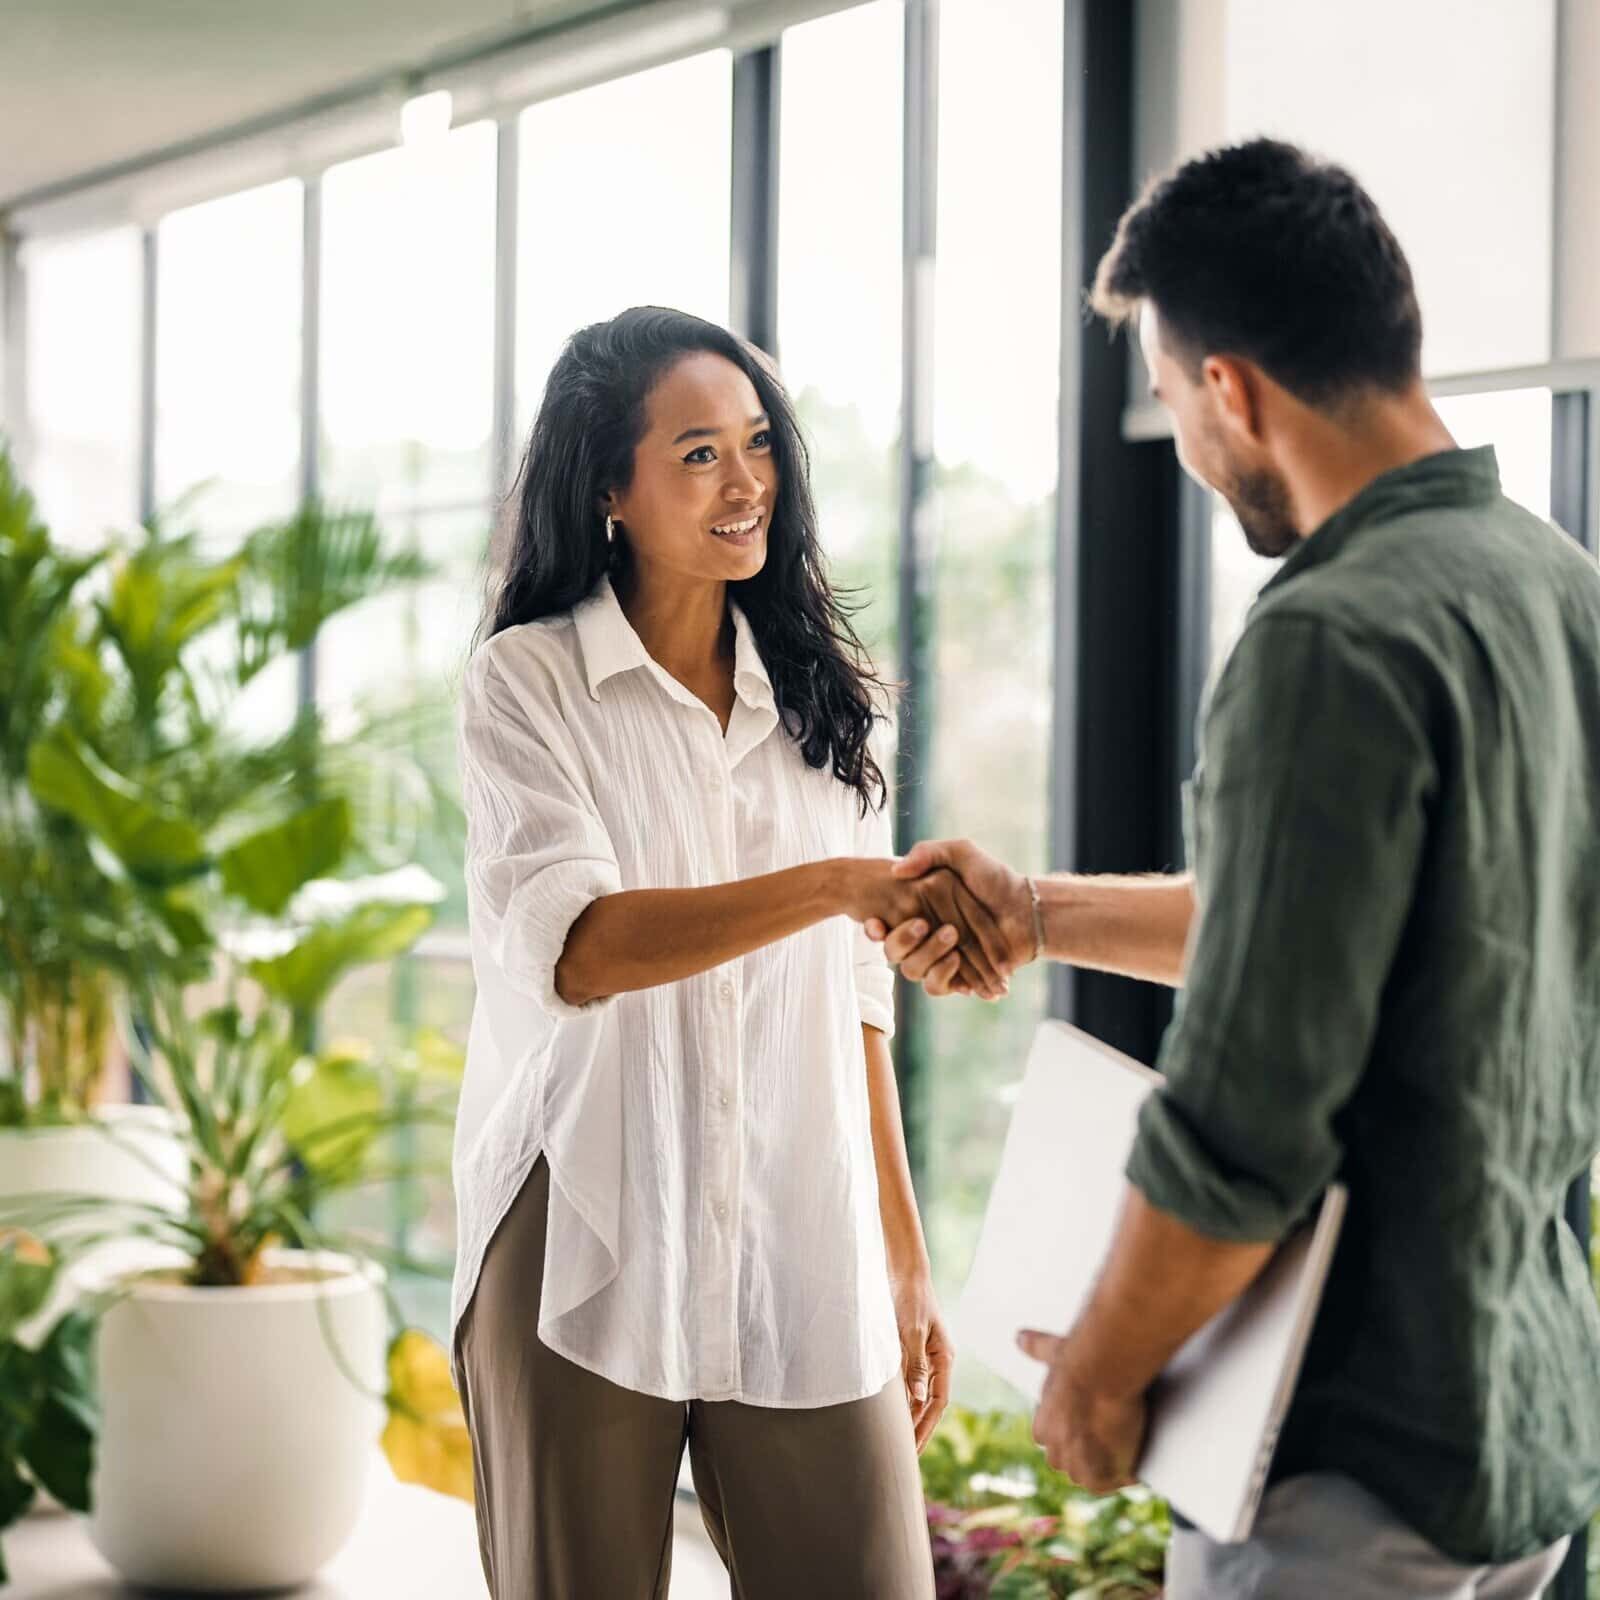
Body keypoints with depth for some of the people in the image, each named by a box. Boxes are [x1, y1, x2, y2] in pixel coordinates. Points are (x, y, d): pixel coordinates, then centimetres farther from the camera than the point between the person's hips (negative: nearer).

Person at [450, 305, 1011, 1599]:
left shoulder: (819, 701, 12)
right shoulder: (530, 681, -2)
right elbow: (570, 949, -18)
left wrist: (905, 1259, 13)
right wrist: (837, 884, -30)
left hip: (804, 1264, 3)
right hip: (590, 1259, -3)